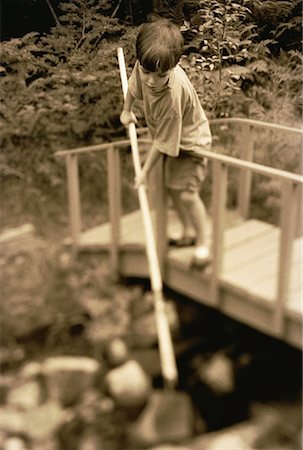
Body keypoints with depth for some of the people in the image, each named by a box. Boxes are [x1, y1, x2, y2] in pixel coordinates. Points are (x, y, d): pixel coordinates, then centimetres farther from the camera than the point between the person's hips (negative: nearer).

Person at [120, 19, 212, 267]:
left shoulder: (174, 93, -41)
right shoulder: (145, 64, -25)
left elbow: (164, 141, -29)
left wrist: (145, 171, -19)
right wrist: (127, 110, 14)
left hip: (189, 139, -7)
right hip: (168, 136, 7)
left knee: (186, 192, -14)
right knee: (171, 187, 13)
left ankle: (202, 242, 5)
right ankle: (188, 232, 32)